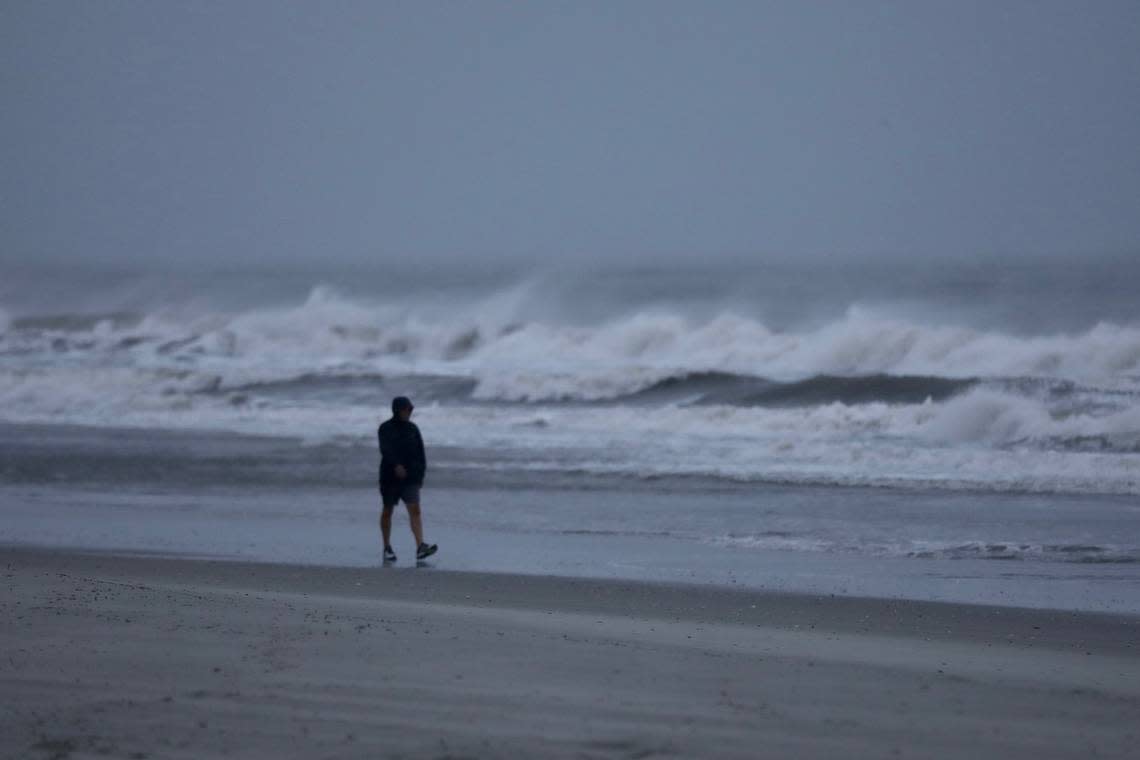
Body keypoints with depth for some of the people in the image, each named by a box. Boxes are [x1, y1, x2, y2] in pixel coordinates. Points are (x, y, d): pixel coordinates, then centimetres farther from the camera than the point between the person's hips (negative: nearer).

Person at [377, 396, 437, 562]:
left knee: (415, 510, -12)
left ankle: (420, 547, -24)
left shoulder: (413, 428, 8)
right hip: (390, 477, -3)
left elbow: (420, 452, 13)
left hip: (410, 478, 3)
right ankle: (387, 548, 21)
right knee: (387, 511, 8)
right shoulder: (385, 429, -6)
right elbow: (386, 449, -23)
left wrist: (421, 472, 7)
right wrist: (396, 465, -38)